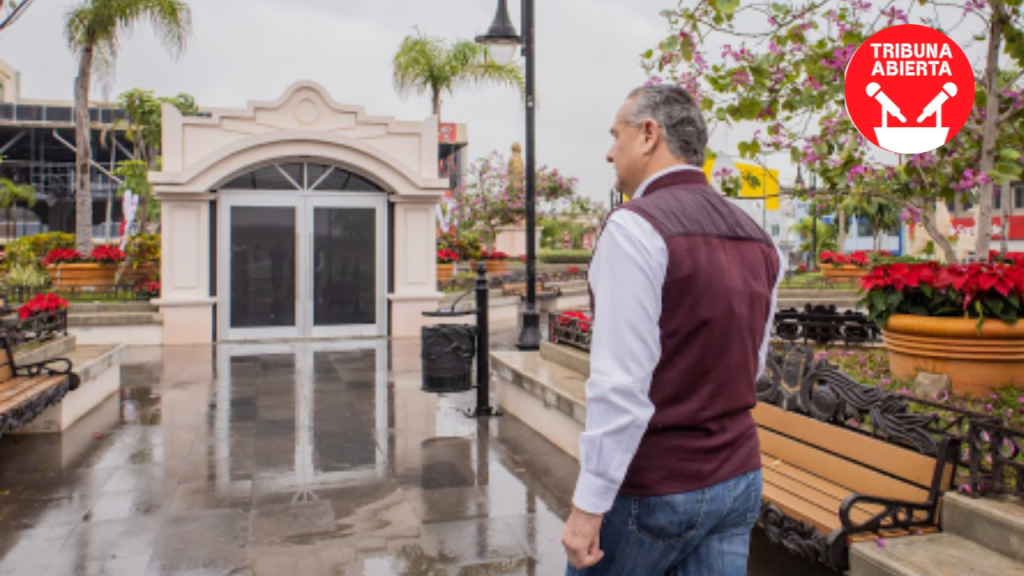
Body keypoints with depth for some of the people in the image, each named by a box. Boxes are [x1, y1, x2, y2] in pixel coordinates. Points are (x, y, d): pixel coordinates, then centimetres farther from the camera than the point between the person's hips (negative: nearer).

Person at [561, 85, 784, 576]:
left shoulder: (637, 227, -18)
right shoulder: (758, 240, 5)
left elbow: (621, 385, -23)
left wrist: (589, 505, -17)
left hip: (652, 490, -6)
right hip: (738, 480, 7)